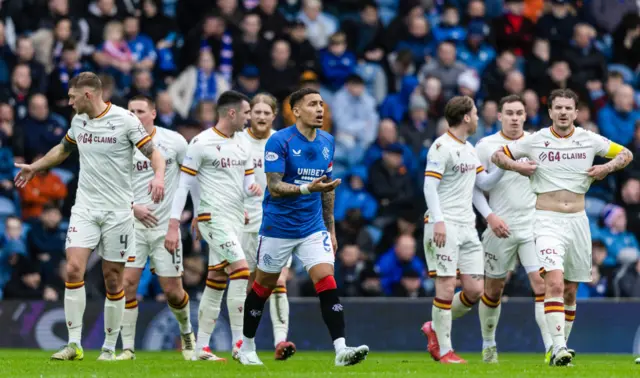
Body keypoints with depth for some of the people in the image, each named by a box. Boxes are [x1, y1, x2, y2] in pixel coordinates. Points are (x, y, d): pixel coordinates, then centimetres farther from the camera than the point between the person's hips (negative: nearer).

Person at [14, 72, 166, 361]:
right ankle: (74, 344, -10)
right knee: (74, 269, -12)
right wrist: (35, 167, 37)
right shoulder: (78, 121, 8)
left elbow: (154, 154, -9)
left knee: (112, 278, 1)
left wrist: (159, 176, -29)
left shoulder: (125, 119, -9)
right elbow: (63, 149, 28)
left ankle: (109, 348, 11)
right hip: (85, 207, 4)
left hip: (117, 211, -4)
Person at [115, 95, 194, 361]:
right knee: (127, 283, -12)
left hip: (166, 226, -1)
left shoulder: (173, 141, -2)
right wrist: (132, 207, -9)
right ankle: (128, 348, -4)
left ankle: (187, 333, 32)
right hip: (134, 226, 1)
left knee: (173, 291, 2)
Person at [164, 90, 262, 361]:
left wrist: (254, 188, -8)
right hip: (213, 216, -7)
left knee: (216, 281, 8)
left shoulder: (243, 144, 12)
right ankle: (239, 343, -17)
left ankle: (202, 347, 12)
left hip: (236, 218, 7)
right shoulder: (201, 143, -9)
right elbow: (184, 185, -8)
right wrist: (173, 226, -12)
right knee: (241, 270, -19)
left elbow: (247, 181, 18)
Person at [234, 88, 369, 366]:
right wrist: (308, 188, -33)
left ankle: (341, 350, -19)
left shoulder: (327, 142, 5)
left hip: (313, 228, 4)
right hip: (278, 227, -4)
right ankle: (246, 348, 28)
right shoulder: (279, 142, -14)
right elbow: (274, 188, -19)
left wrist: (331, 229, 15)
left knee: (327, 282, -12)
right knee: (263, 287, 10)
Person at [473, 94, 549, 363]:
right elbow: (475, 186, -2)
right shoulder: (486, 145, -2)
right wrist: (489, 216, -13)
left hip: (533, 226, 1)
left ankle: (552, 348, -15)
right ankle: (488, 344, 29)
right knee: (493, 289, 9)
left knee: (542, 282, -12)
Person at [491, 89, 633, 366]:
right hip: (547, 220, -3)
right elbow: (497, 156, 10)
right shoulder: (534, 141, 0)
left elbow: (626, 154, 14)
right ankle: (558, 350, -27)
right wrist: (516, 166, -9)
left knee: (570, 290, 9)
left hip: (578, 220, 3)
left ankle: (561, 346, 21)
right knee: (554, 283, -20)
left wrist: (607, 167, -4)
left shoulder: (589, 140, 4)